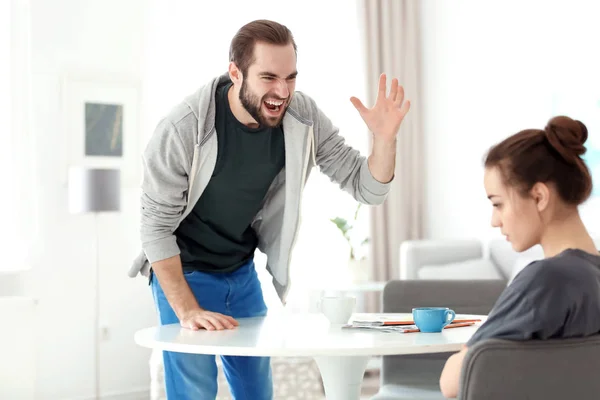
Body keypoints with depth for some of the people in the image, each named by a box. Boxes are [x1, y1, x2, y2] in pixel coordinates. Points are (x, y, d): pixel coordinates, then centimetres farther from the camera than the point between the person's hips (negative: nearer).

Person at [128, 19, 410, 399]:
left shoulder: (303, 117, -16)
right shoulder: (182, 129, -28)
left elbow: (367, 188, -11)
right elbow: (156, 226, -20)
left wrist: (385, 138, -31)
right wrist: (188, 311, -24)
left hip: (242, 272, 5)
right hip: (183, 272, -4)